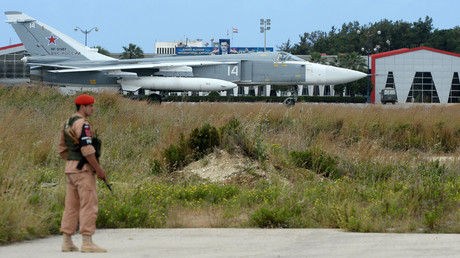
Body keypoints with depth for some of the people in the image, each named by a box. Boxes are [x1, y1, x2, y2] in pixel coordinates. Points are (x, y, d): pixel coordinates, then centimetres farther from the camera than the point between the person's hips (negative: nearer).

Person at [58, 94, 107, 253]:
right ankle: (87, 243, -11)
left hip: (70, 168, 10)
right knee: (89, 205, -8)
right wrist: (99, 169, -16)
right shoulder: (82, 124, -14)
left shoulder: (67, 124, 16)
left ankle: (67, 242, 10)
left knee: (72, 206, 10)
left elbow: (62, 150, 19)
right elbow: (87, 149, -21)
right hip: (83, 169, -10)